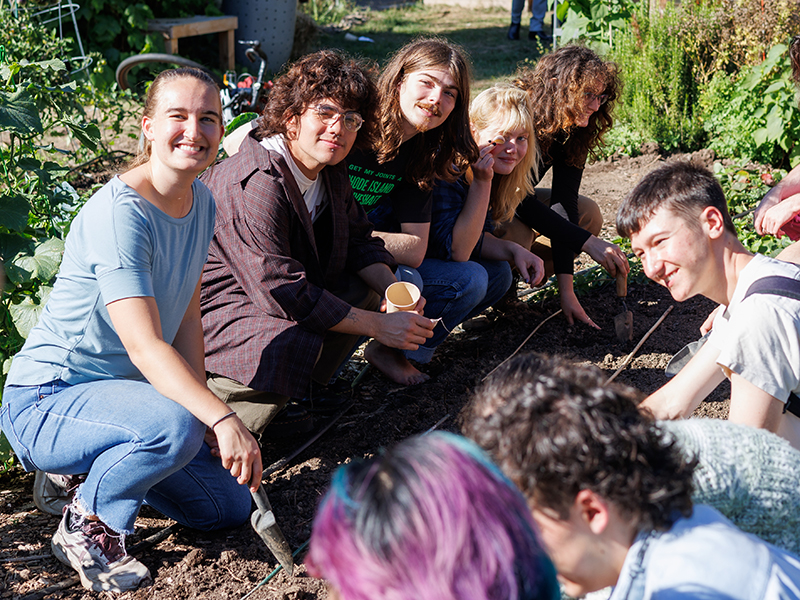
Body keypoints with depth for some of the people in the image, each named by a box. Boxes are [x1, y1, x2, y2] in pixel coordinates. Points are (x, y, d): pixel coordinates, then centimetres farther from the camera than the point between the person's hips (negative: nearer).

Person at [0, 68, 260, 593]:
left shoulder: (201, 202, 1)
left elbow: (187, 318, 4)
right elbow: (145, 347, -35)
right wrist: (221, 419, -46)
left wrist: (206, 411, -7)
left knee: (230, 507, 11)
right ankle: (86, 524, -9)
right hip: (43, 404, -9)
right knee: (175, 426, -37)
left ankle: (95, 470, 25)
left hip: (118, 392, 9)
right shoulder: (119, 215, -27)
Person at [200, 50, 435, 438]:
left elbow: (357, 241, 10)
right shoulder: (256, 186, -29)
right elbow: (279, 291, -32)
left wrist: (394, 290, -13)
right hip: (211, 307, -10)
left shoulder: (330, 171, 2)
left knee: (367, 290, 2)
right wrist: (377, 326, -28)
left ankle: (296, 387, 10)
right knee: (295, 344, -34)